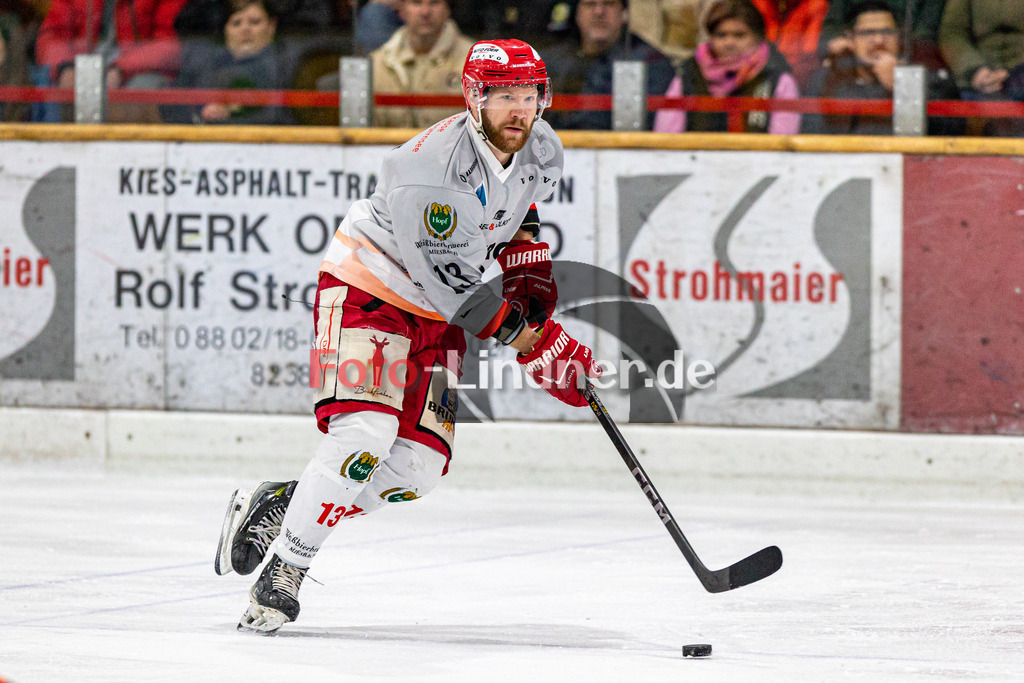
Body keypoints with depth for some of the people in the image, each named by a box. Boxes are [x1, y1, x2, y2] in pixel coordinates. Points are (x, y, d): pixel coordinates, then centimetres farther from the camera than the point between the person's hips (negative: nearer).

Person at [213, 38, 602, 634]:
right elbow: (449, 281, -26)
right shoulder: (434, 164, -29)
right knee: (364, 437, -25)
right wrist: (533, 342, -20)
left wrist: (527, 255, 4)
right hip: (368, 290, -8)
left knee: (419, 467, -2)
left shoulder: (544, 154, -5)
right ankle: (283, 572, -15)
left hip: (434, 315, 8)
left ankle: (277, 505, 13)